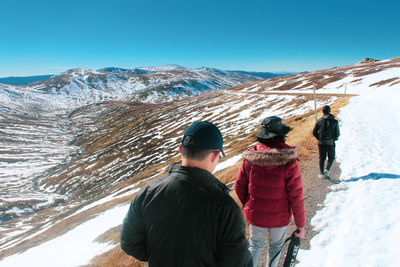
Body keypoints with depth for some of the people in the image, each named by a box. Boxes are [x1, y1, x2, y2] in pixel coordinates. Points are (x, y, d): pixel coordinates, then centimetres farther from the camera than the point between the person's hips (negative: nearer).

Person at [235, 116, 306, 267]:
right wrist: (300, 224, -3)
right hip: (280, 218, -1)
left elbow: (239, 186, -4)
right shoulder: (288, 162, -22)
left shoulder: (251, 157, -14)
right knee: (276, 245, 26)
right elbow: (296, 197, -16)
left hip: (255, 215, 1)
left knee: (255, 245, 24)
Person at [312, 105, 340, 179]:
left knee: (322, 158, 13)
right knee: (331, 157, 16)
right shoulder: (334, 121, -5)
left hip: (321, 142, 1)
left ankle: (321, 173, 14)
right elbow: (338, 133, -3)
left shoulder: (319, 121, -3)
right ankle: (326, 170, -4)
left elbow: (314, 132, -1)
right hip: (331, 143, -1)